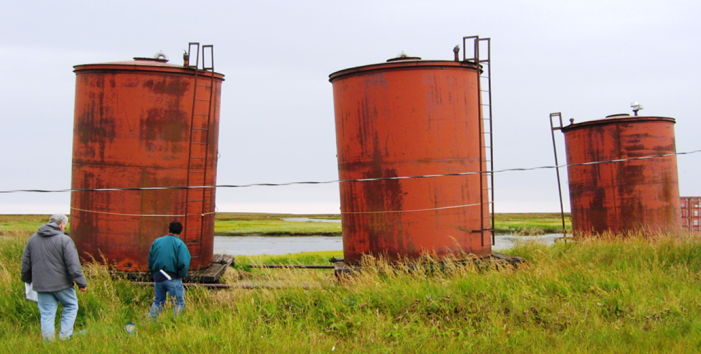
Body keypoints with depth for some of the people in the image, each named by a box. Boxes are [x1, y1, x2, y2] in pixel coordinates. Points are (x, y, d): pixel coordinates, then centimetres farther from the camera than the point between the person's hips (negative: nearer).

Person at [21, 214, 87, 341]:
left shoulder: (32, 239, 8)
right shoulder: (64, 240, -10)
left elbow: (25, 263, 16)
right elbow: (73, 265, -14)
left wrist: (27, 279, 30)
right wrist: (82, 283, -8)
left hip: (41, 286, 4)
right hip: (62, 284, -4)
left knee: (47, 315, 10)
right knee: (71, 307, 14)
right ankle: (64, 337, 8)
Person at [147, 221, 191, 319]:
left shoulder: (156, 242, 7)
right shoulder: (180, 244, -8)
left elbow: (150, 260, 10)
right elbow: (183, 263, -18)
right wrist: (182, 275, -2)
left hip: (157, 277, 5)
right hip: (172, 278, -5)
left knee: (157, 302, 18)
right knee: (179, 303, 3)